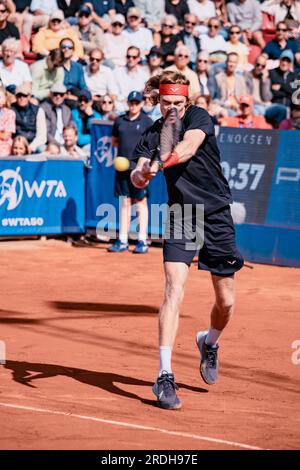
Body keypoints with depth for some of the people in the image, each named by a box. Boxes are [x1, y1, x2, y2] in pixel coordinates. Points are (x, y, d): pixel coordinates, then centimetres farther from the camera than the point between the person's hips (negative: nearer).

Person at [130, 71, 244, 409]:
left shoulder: (198, 118, -7)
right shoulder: (153, 133, 0)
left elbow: (189, 147, -29)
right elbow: (138, 177, -13)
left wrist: (160, 163, -46)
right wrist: (141, 172, -36)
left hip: (217, 219, 0)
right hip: (180, 218, 0)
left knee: (226, 302, 7)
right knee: (174, 290, -19)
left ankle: (210, 342, 42)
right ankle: (165, 377, -20)